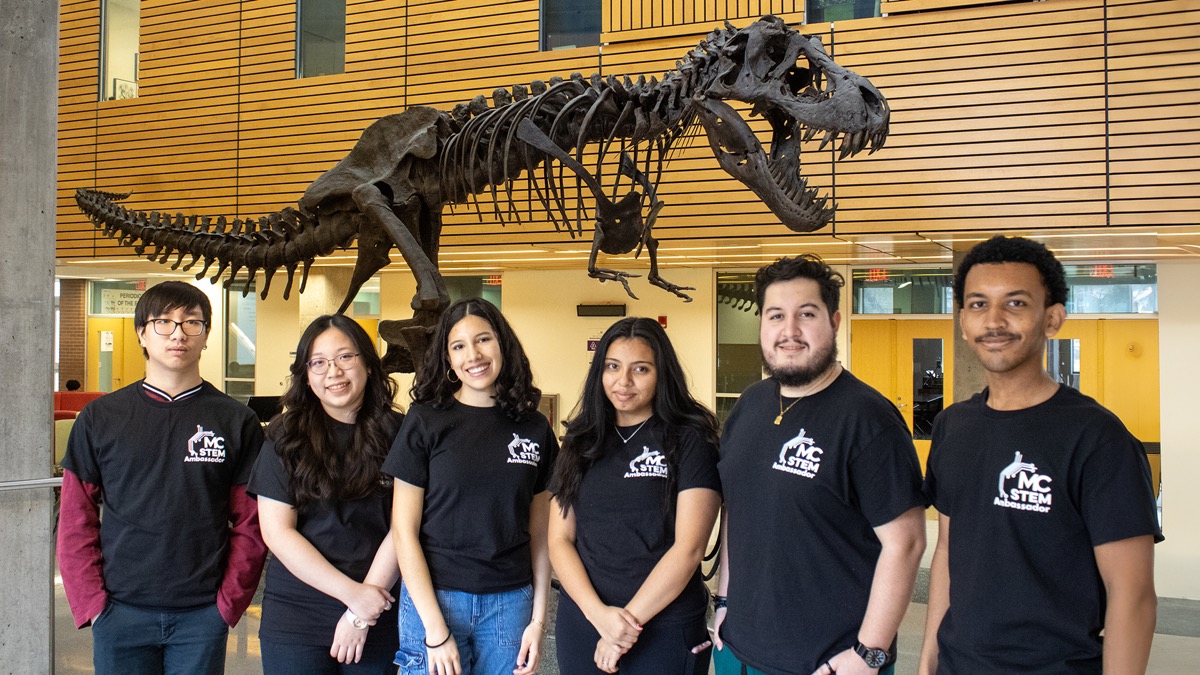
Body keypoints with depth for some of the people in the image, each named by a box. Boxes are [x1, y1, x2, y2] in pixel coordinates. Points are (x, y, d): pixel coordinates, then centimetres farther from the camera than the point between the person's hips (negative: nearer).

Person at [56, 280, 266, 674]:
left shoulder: (236, 421, 1)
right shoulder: (100, 418, 3)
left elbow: (251, 524, 1)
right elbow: (75, 520, 5)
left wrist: (229, 603, -5)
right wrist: (91, 602, -3)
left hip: (202, 616, 0)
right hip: (119, 612, 1)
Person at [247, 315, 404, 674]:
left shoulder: (398, 433, 0)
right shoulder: (285, 438, -1)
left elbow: (402, 527, -4)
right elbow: (276, 532, -6)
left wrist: (361, 614, -11)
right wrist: (353, 593, -12)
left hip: (377, 618, 1)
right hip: (294, 621, 0)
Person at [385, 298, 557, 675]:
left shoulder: (535, 429, 3)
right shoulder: (425, 421, -5)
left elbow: (538, 534, 8)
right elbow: (404, 530, -6)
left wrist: (538, 619, 2)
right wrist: (435, 628, -11)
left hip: (510, 602, 2)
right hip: (435, 598, -2)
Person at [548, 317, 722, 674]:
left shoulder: (689, 440, -6)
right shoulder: (582, 441, 6)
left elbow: (688, 548, -12)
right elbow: (560, 540, 2)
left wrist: (631, 618, -14)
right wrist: (598, 612, -12)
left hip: (664, 628, -4)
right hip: (582, 623, 4)